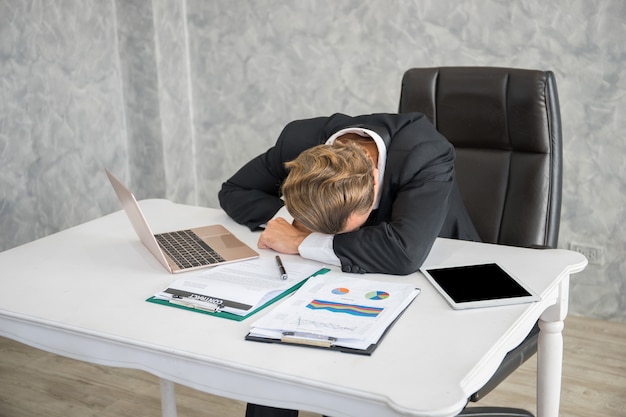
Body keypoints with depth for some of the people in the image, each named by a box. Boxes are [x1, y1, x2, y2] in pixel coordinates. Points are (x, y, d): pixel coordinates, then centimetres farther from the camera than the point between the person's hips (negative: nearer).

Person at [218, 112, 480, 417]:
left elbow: (406, 252, -48)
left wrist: (300, 241, -38)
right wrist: (287, 217, -26)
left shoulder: (426, 155, -34)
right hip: (343, 279, 3)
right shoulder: (300, 140, -21)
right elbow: (233, 192, -5)